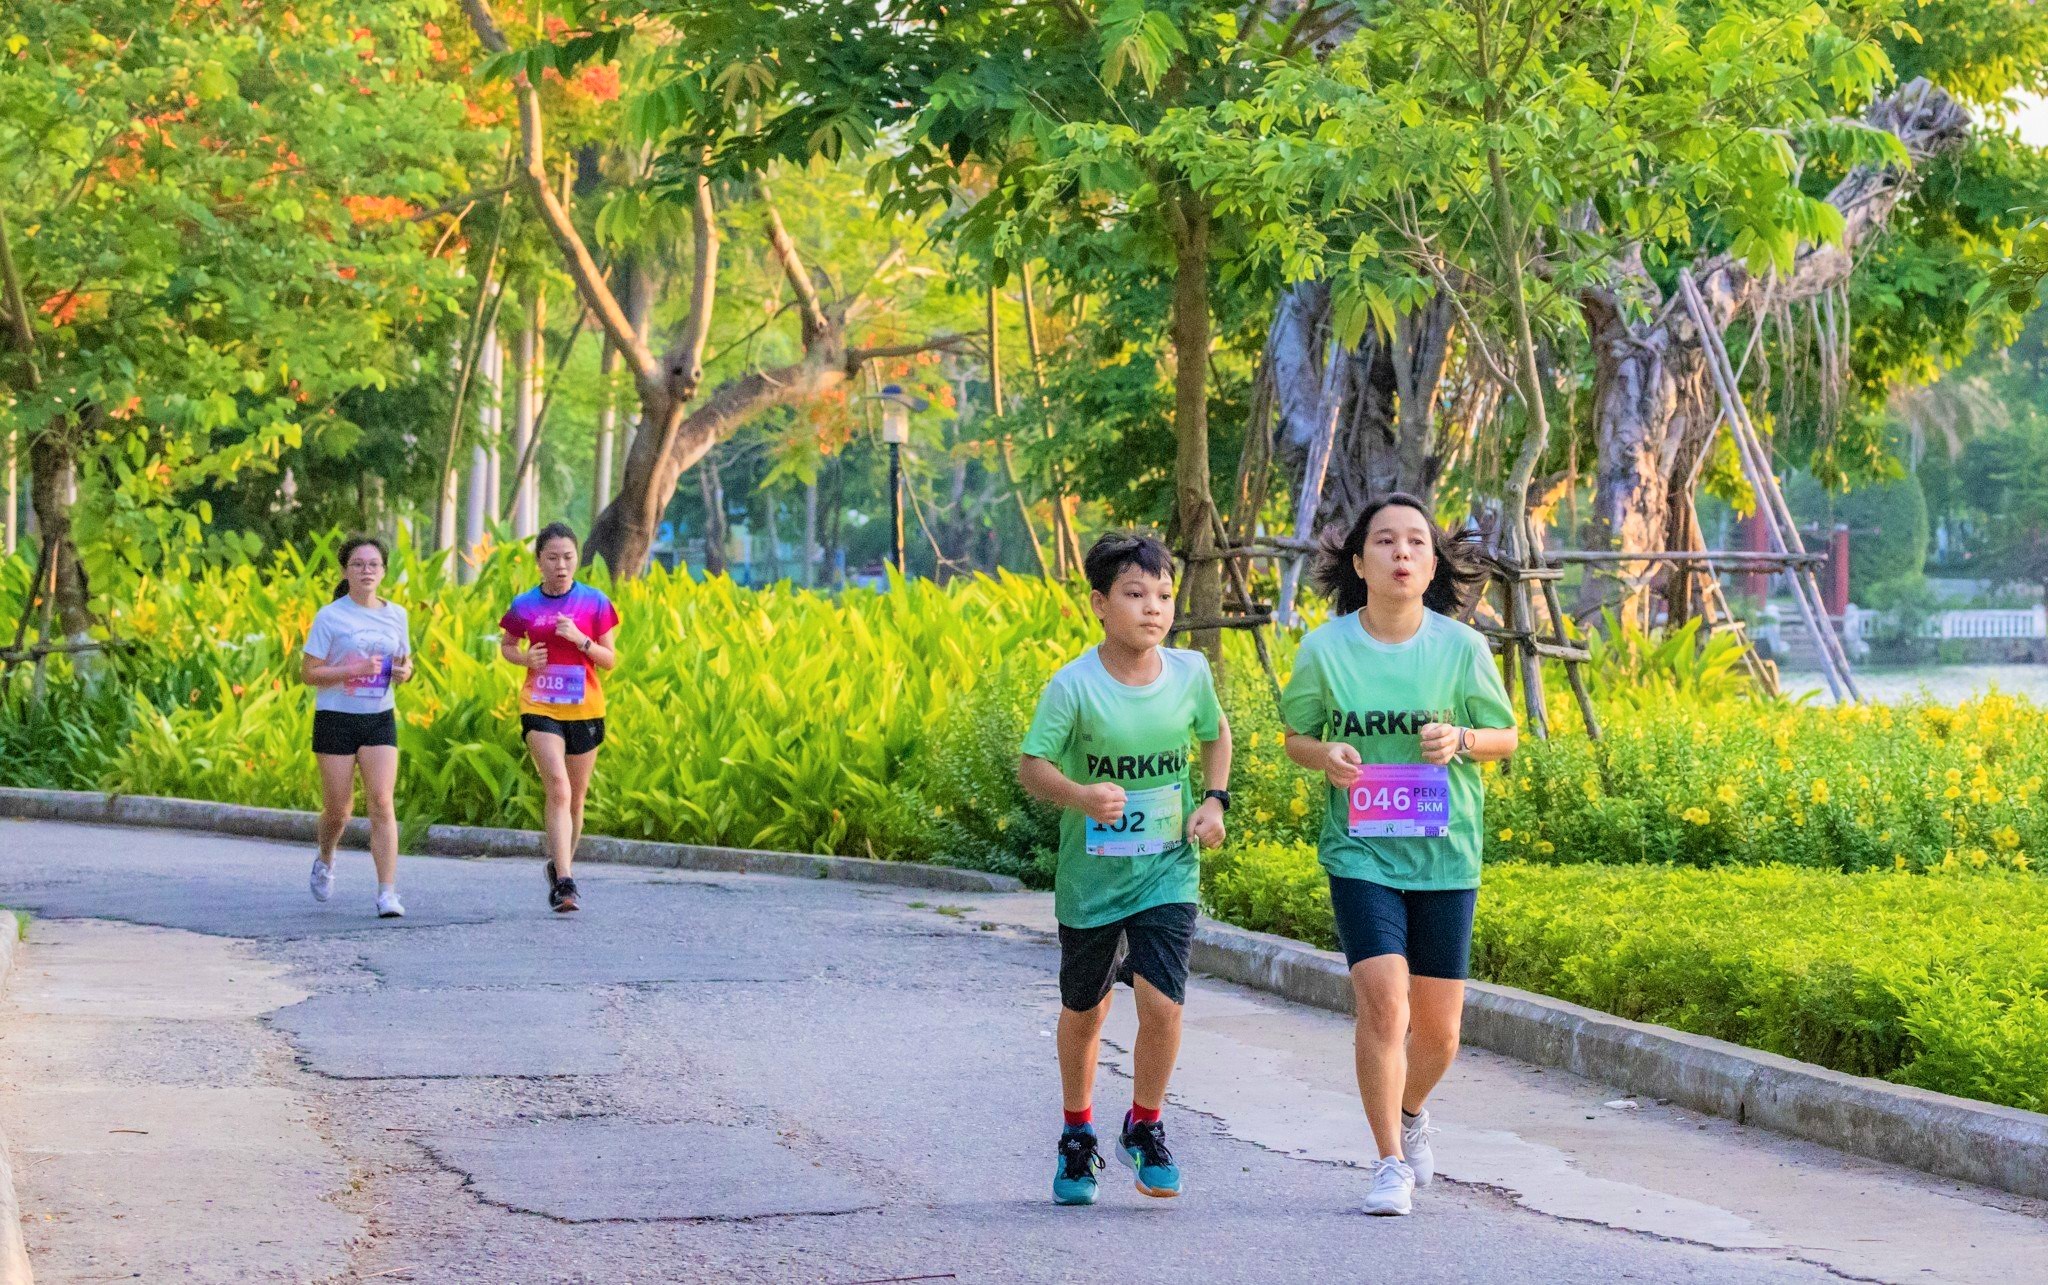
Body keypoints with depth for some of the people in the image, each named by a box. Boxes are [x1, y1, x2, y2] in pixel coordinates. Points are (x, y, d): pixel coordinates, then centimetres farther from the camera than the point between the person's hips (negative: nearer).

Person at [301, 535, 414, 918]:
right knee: (338, 808, 4)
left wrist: (405, 671, -4)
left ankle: (388, 893, -15)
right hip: (336, 718, -2)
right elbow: (308, 673, -7)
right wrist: (353, 670, -21)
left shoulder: (395, 614, 8)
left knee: (381, 801, -12)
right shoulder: (330, 617, -5)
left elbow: (405, 662, 20)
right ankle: (325, 861, 38)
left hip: (380, 718, 2)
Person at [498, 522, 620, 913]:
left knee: (575, 797, 11)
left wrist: (580, 639, -17)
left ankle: (561, 866, 33)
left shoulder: (594, 602, -1)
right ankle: (564, 882, -23)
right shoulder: (524, 606, 0)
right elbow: (506, 645, 16)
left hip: (584, 710, 2)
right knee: (558, 789, -17)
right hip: (540, 708, -2)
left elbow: (610, 660, 1)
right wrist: (524, 658, -6)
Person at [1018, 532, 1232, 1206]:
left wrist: (1215, 800, 1)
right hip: (1091, 875, -1)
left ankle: (1144, 1128, 11)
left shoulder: (1190, 673, -4)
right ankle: (1078, 1135, 37)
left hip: (1168, 872, 1)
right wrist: (1080, 796, -30)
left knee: (1162, 1004, -14)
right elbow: (1031, 766, -11)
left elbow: (1215, 733, 15)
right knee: (1083, 1012, 14)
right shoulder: (1073, 686, -15)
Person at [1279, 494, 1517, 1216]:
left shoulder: (1462, 648, -5)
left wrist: (1459, 739, -15)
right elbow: (1295, 736, 9)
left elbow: (1505, 737, 6)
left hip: (1445, 856, 1)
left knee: (1438, 1028, 6)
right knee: (1382, 1001, -16)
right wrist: (1325, 756, -13)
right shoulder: (1324, 649, -5)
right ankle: (1390, 1164, 0)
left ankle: (1411, 1113, 40)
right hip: (1361, 852, -1)